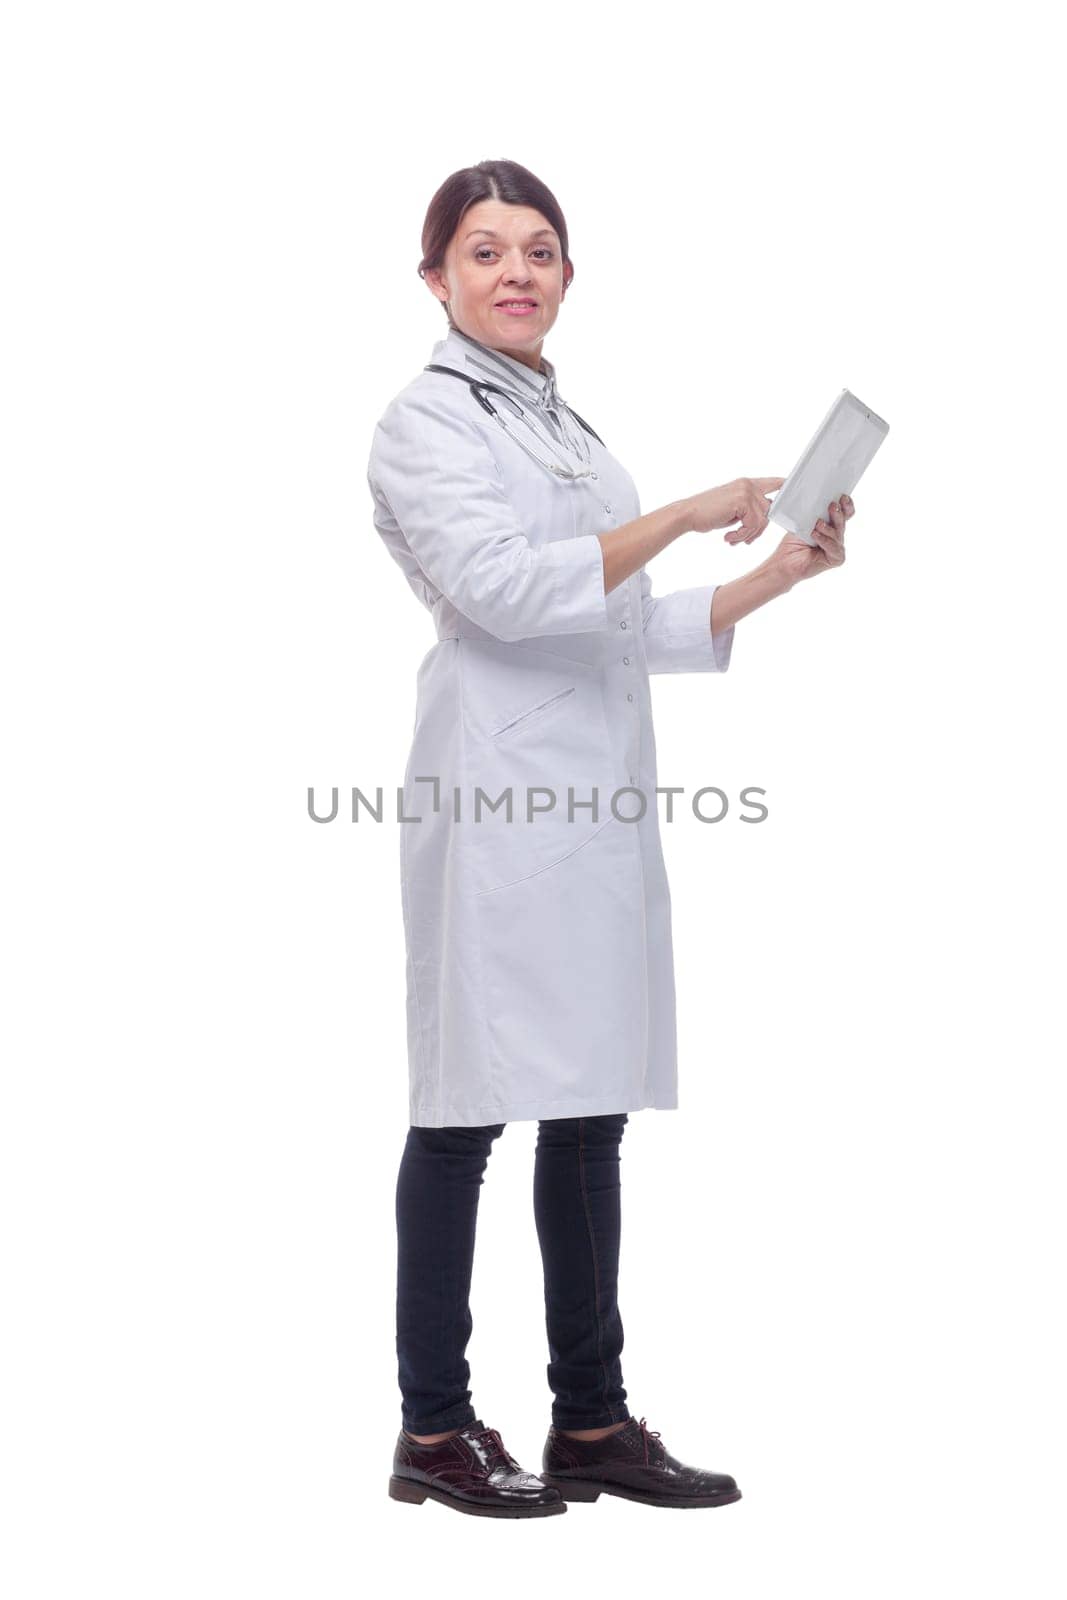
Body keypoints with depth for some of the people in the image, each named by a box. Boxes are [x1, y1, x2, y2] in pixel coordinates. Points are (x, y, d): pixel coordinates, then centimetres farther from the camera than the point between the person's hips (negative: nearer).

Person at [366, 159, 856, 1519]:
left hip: (600, 803, 8)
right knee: (467, 1109, -3)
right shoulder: (427, 421, -1)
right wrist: (683, 514, -14)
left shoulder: (564, 426, 23)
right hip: (499, 796, -8)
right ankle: (433, 1429, 8)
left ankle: (591, 1420, 17)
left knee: (589, 1110, 9)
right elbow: (504, 588, -16)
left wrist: (779, 574, 15)